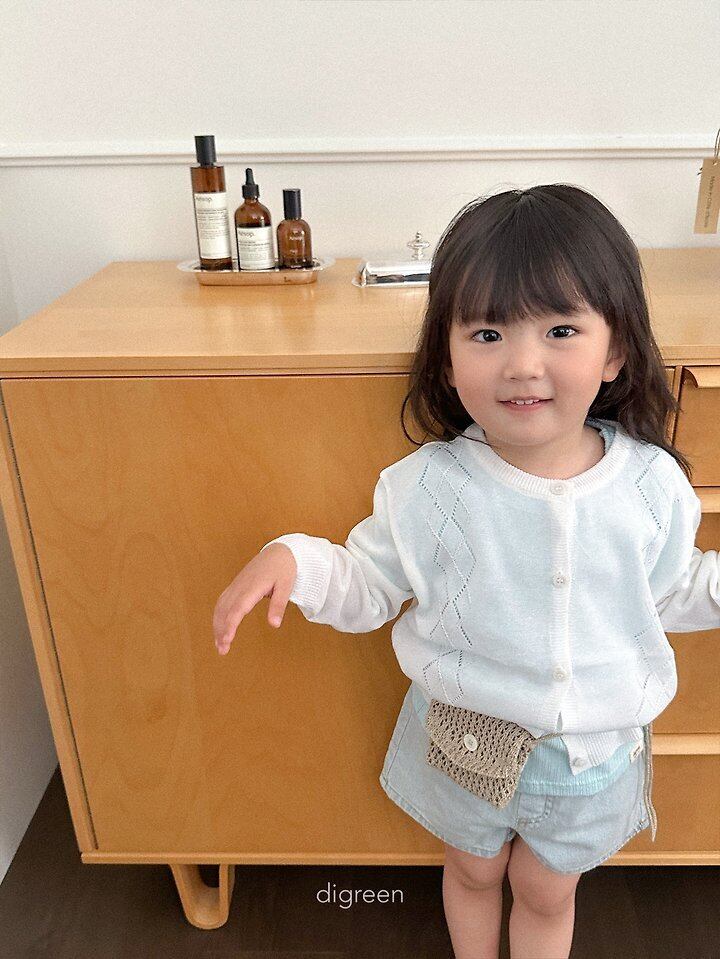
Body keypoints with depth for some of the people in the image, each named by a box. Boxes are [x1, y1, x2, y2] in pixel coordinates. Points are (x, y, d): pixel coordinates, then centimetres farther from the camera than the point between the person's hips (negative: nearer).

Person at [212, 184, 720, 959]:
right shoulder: (428, 486, -22)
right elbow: (367, 588, -12)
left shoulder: (652, 485, -16)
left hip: (594, 749, 1)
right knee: (473, 870, 29)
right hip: (466, 739, 0)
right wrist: (291, 560, -28)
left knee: (546, 893, 26)